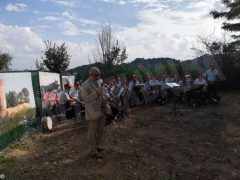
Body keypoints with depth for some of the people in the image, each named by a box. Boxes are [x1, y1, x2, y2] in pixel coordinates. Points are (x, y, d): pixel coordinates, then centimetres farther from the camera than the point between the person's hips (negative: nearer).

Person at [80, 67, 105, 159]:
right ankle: (93, 151, 18)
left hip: (101, 111, 8)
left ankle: (96, 146, 36)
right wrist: (96, 93, -29)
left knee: (100, 130, 18)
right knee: (93, 132, 4)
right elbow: (86, 98, -20)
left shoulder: (99, 82, 9)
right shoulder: (85, 84, -13)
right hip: (92, 112, -7)